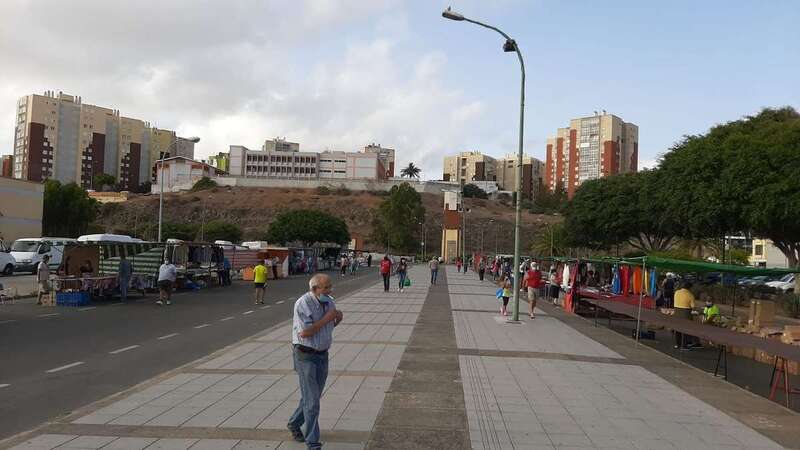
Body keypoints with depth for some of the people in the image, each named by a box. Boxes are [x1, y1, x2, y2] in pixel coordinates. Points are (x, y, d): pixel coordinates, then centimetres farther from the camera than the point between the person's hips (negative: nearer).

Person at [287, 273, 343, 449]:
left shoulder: (329, 301, 2)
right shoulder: (303, 304, -19)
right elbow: (304, 332, -25)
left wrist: (337, 319, -6)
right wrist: (326, 319, -23)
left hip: (323, 354, 7)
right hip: (306, 356, -7)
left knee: (313, 395, 19)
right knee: (311, 400, -4)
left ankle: (294, 424, 41)